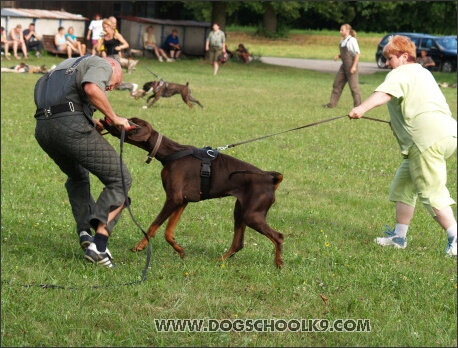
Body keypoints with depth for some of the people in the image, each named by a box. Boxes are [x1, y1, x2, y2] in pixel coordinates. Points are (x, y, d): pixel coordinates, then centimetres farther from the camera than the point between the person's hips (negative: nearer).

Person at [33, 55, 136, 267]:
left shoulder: (67, 66, 35)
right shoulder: (102, 65, 9)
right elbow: (91, 88, -14)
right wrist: (113, 118, -3)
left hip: (42, 128, 8)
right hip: (71, 127, -8)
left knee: (77, 178, 34)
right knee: (120, 181, 2)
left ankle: (84, 231, 18)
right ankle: (98, 245, -11)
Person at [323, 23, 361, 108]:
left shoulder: (352, 40, -13)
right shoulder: (342, 41, 11)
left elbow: (357, 53, -15)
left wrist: (354, 66, -20)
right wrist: (338, 56, 1)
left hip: (351, 65, -9)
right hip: (344, 65, 9)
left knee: (353, 86, -4)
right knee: (337, 84, 9)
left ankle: (358, 105, 3)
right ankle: (332, 103, 15)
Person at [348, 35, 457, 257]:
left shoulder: (400, 74, -3)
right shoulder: (422, 73, 27)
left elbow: (384, 94, -24)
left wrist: (362, 108, -39)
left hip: (428, 138, -10)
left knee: (431, 193, -6)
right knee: (403, 184, 18)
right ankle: (399, 237, 22)